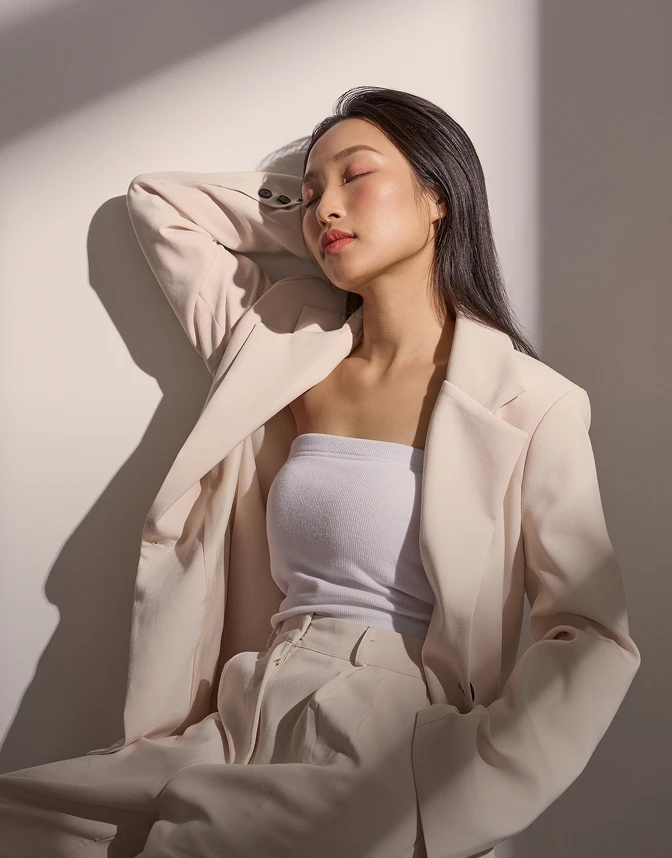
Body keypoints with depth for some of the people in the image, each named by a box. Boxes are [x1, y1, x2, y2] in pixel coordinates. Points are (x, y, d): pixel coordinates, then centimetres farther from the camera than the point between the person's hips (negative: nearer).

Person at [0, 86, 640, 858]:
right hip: (244, 737, 4)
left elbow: (595, 641, -6)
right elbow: (157, 200, 21)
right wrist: (306, 213, 14)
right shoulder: (282, 355, 11)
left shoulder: (527, 404, -3)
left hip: (387, 759, -4)